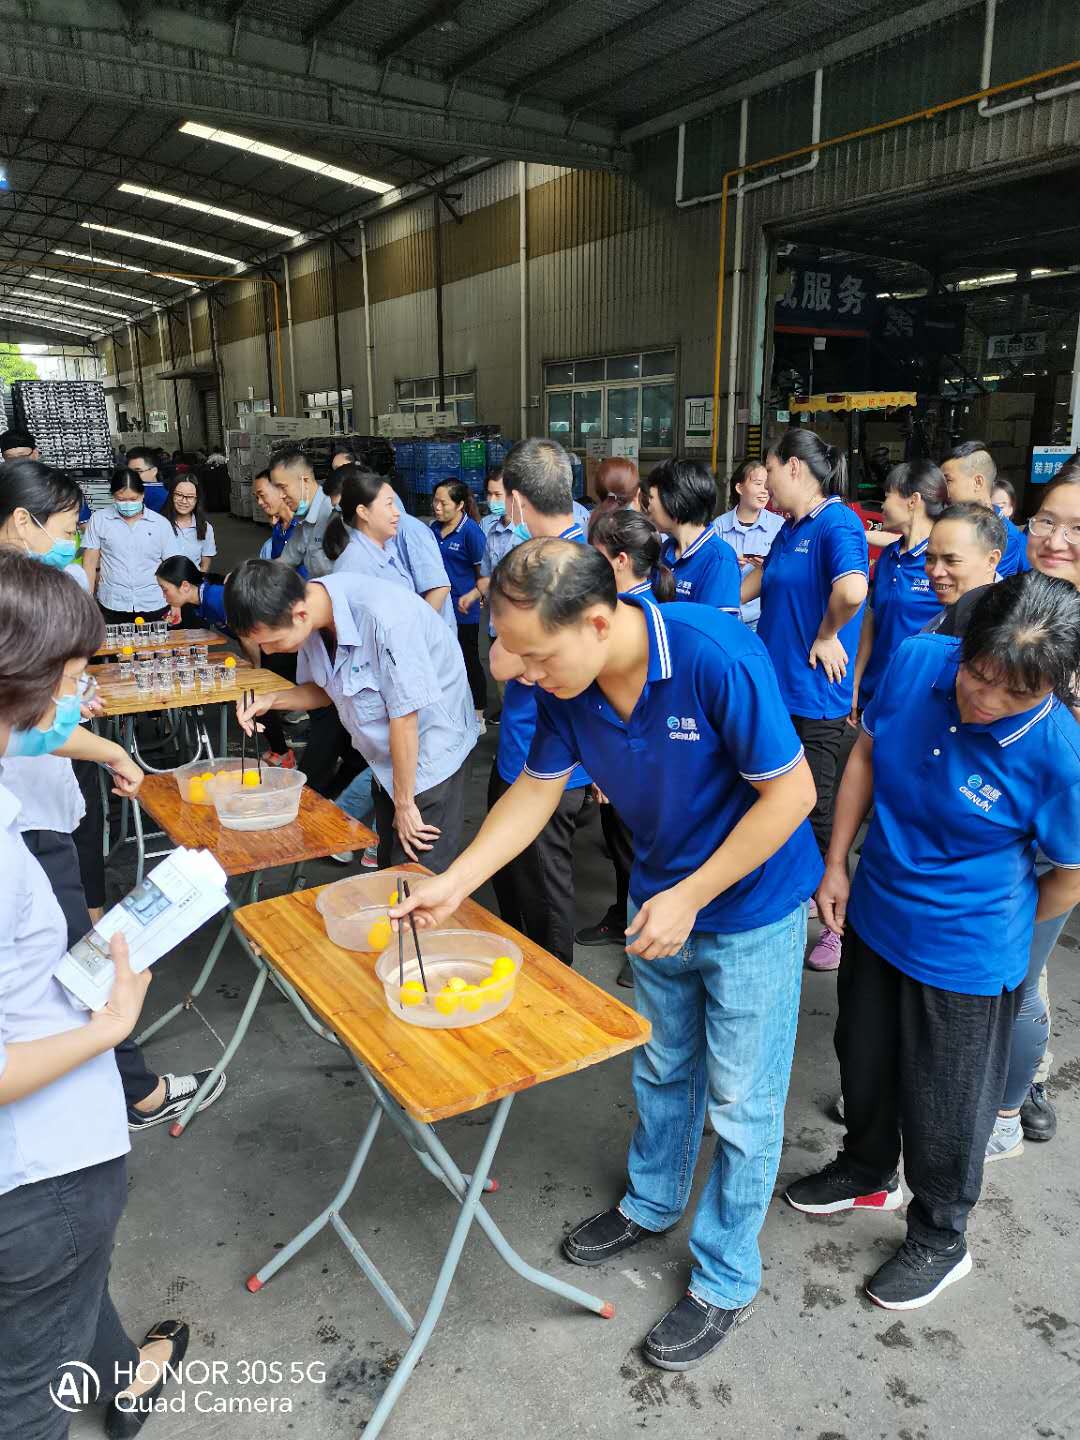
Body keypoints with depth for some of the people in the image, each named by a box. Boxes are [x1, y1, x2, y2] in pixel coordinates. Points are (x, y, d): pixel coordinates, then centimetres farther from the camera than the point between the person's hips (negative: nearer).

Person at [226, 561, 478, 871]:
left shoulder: (385, 619, -33)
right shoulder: (309, 615, -9)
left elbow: (405, 717, -25)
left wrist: (404, 804, -14)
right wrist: (271, 700, -12)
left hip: (431, 753, -7)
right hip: (388, 754, 7)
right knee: (388, 870, 17)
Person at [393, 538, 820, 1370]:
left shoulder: (717, 656, -34)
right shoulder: (564, 684, -16)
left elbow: (790, 793, -26)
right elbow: (537, 790, -1)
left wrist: (689, 898, -24)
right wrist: (454, 883, -8)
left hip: (754, 909, -5)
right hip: (661, 900, 6)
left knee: (741, 1105, 10)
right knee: (662, 1069, 25)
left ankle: (727, 1281, 32)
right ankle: (653, 1203, 50)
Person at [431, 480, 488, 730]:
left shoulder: (471, 531, -13)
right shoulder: (435, 528, 6)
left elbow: (484, 574, -11)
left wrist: (470, 597, -21)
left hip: (463, 612, -6)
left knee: (469, 662, 6)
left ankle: (477, 718, 19)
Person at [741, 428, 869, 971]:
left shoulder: (838, 524, -17)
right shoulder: (791, 528, 11)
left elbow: (852, 590, -37)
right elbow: (754, 583, 26)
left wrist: (827, 637, -21)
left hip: (814, 695, -9)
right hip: (776, 686, 9)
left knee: (813, 810, 0)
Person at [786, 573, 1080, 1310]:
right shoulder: (918, 662, -17)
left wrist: (993, 925, 2)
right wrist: (836, 865, 1)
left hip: (965, 953, -5)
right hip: (875, 915, 5)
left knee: (943, 1106, 14)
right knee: (863, 1059, 25)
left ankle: (939, 1241, 43)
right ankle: (868, 1172, 55)